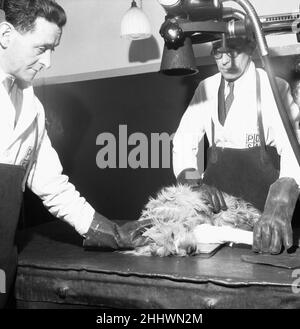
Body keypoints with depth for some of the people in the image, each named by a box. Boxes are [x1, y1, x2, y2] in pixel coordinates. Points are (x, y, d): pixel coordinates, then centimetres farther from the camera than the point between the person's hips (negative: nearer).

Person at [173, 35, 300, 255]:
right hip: (219, 198, 4)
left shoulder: (274, 88, -4)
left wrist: (279, 209, -35)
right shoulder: (206, 88, 9)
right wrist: (196, 183, -20)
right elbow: (184, 141, 1)